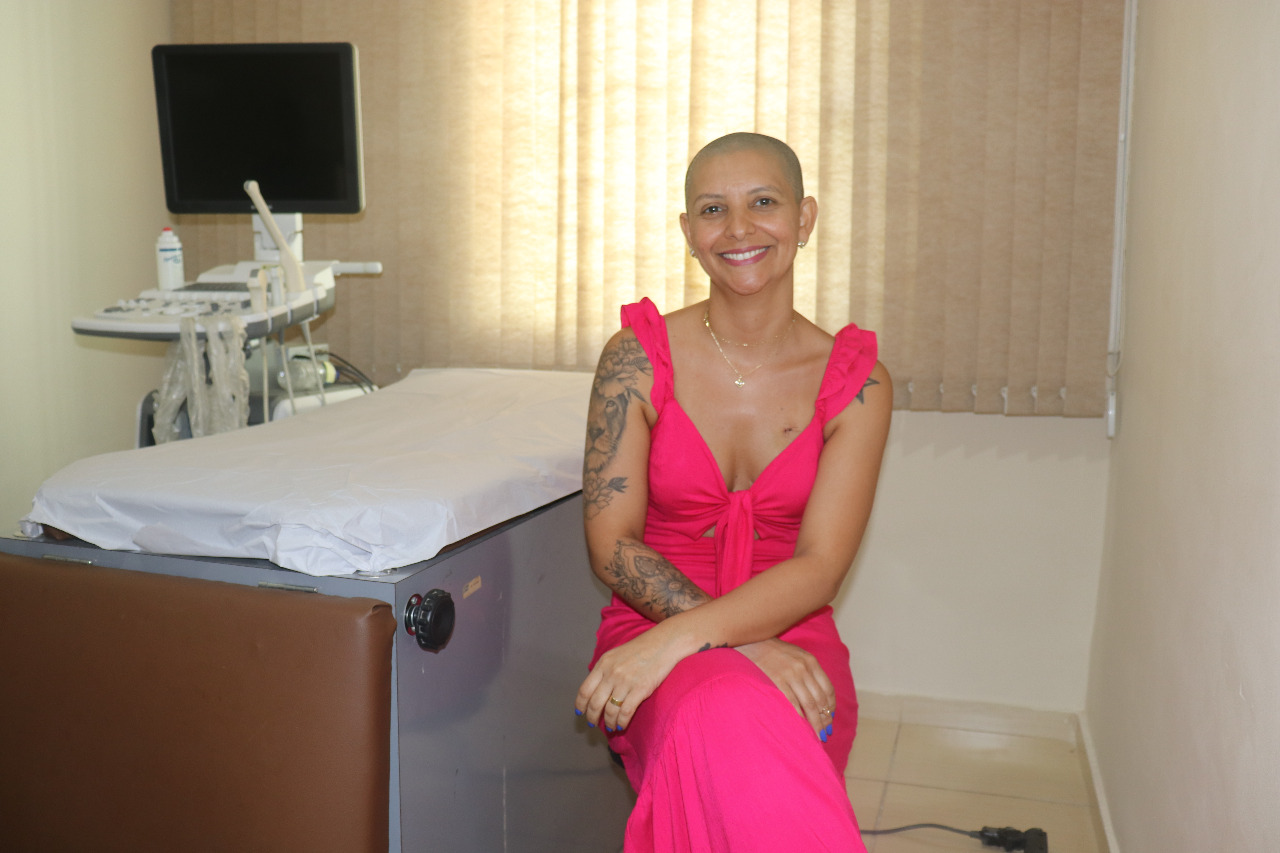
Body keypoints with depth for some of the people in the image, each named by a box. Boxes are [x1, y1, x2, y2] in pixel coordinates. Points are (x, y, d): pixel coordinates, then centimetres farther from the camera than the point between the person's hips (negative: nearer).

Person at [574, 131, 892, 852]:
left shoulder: (857, 381, -2)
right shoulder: (638, 356, -3)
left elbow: (819, 570, -10)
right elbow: (611, 543, -7)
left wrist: (679, 637, -27)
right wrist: (744, 647, -20)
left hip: (792, 642, 2)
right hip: (652, 637, -1)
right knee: (724, 716, -37)